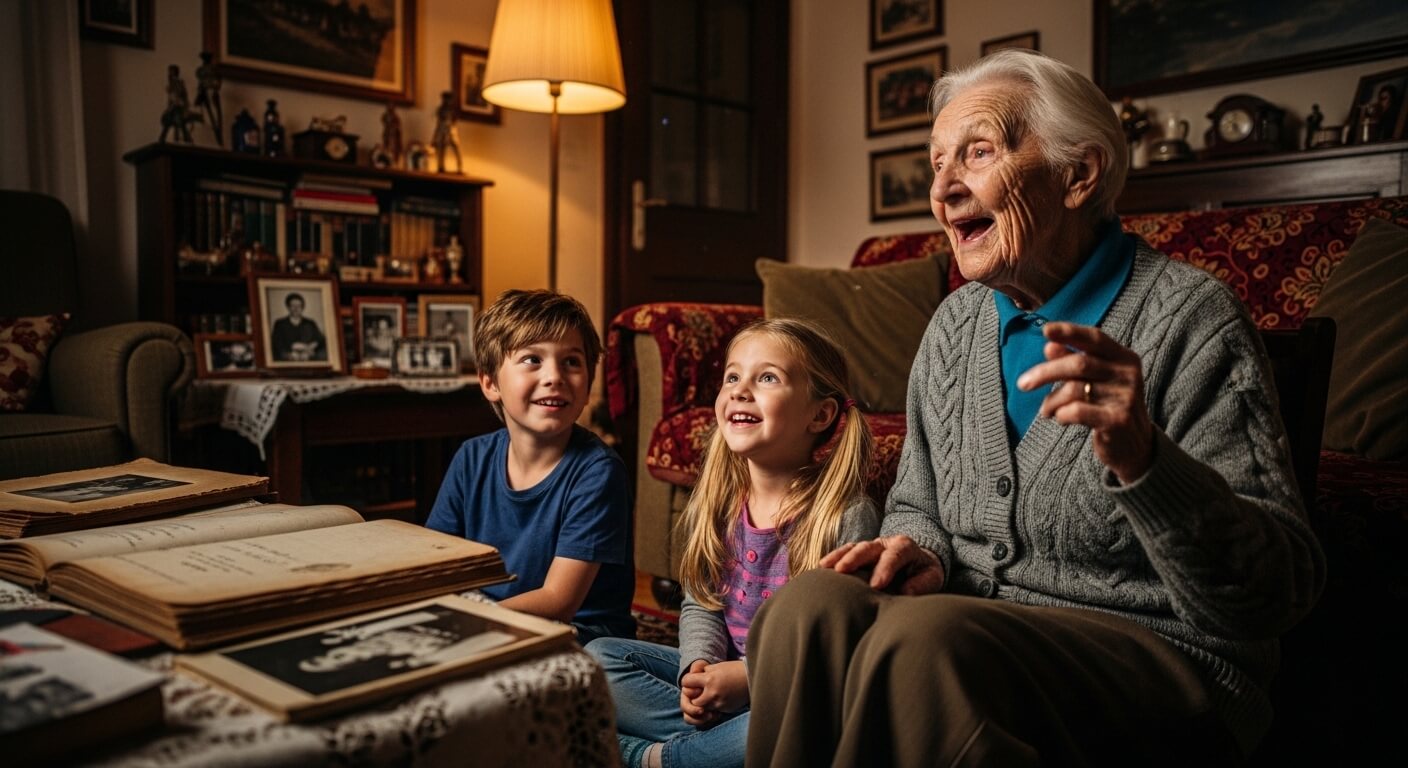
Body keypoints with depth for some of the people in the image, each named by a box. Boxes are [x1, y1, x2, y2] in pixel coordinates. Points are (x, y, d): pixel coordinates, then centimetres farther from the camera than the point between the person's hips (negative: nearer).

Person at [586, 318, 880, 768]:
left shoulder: (847, 515, -16)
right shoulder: (716, 500, 2)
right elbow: (698, 603, 10)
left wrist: (751, 679, -22)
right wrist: (699, 667, -10)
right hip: (721, 672, 6)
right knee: (597, 657, -4)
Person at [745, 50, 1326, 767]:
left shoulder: (1190, 319, -11)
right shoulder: (954, 323, 8)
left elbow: (1280, 594, -15)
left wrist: (1142, 458, -33)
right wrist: (923, 550, -6)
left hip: (1156, 661, -4)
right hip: (971, 626, 5)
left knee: (915, 643, -33)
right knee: (808, 606, -25)